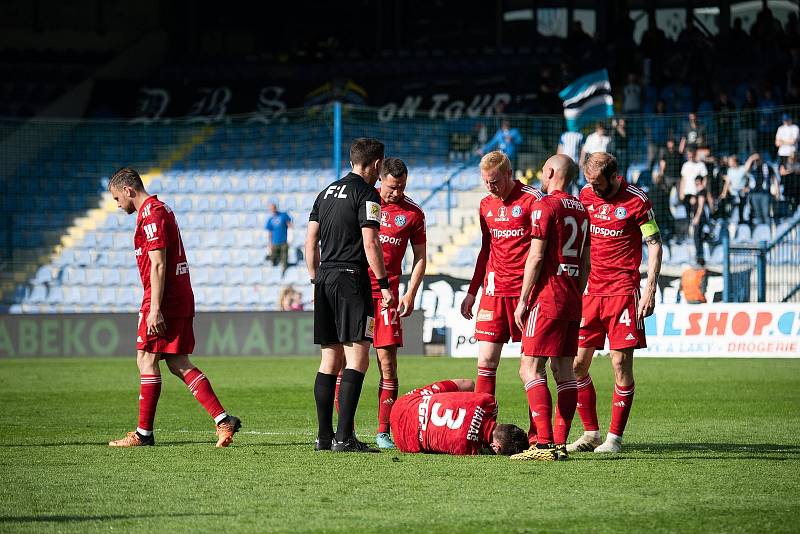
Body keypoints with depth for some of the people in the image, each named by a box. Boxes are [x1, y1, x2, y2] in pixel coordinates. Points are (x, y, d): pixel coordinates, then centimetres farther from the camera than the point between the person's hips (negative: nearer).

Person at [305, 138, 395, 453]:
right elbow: (370, 243, -14)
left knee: (330, 360, 11)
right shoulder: (366, 193, -6)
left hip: (324, 277, 8)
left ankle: (324, 436, 11)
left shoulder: (327, 192, 17)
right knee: (357, 359, -9)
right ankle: (344, 437, -16)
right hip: (351, 278, -8)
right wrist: (384, 285, -10)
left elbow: (310, 242, 17)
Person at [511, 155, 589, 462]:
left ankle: (544, 444, -17)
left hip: (547, 297, -8)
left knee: (530, 368, -9)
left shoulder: (545, 205, -9)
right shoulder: (581, 210, 15)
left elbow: (536, 256, -14)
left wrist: (523, 300, -10)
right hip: (572, 300, 8)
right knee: (564, 370, 8)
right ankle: (560, 444, 6)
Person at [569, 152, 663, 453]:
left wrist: (650, 290, -12)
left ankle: (615, 437, 1)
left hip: (623, 290, -5)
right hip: (591, 290, 5)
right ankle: (591, 434, 13)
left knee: (621, 363, -6)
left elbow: (655, 245, -4)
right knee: (578, 364, 2)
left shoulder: (636, 201, -8)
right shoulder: (586, 195, 7)